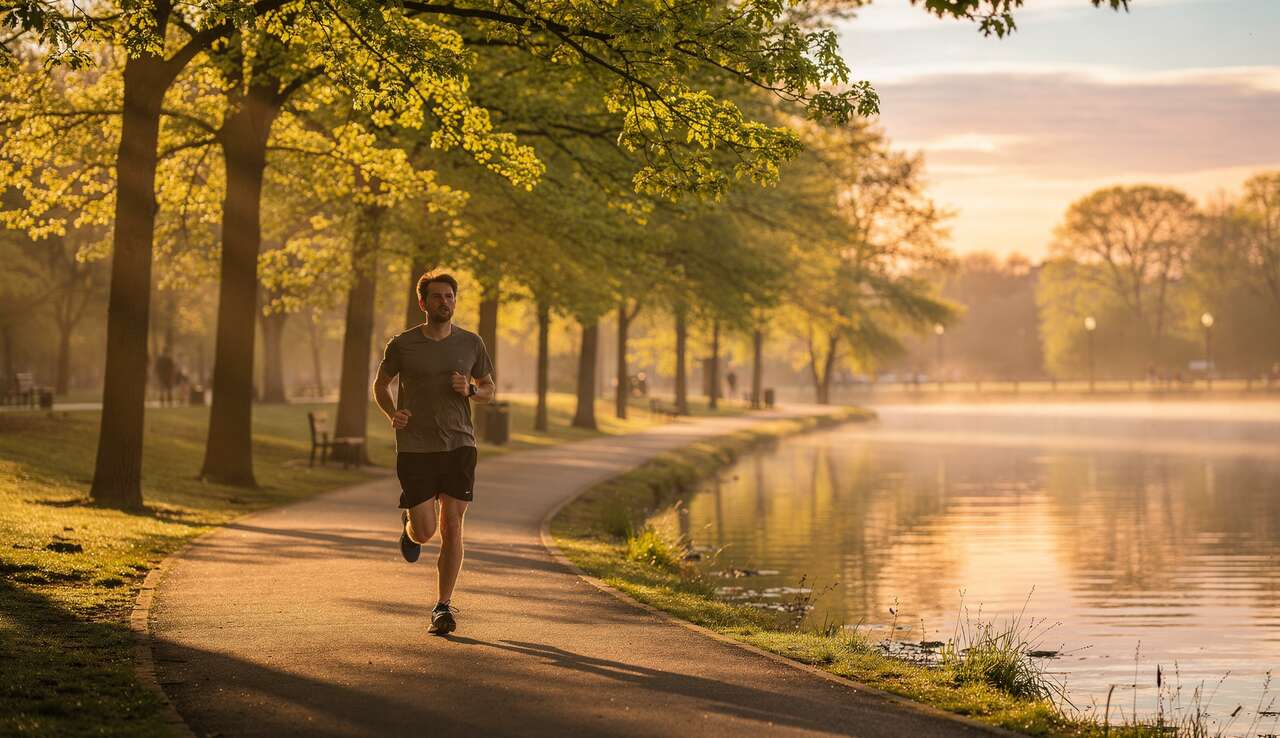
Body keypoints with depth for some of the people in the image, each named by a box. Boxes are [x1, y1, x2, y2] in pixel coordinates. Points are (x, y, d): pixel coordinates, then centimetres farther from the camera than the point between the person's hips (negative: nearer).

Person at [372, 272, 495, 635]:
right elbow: (380, 384, 14)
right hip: (415, 448, -1)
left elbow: (490, 390, 14)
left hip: (459, 446, 1)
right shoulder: (402, 345, -1)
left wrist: (470, 391, -9)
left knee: (452, 528, -3)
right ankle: (408, 524, 33)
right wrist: (392, 413, -6)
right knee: (424, 532, -4)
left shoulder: (470, 343, 4)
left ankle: (443, 606, 7)